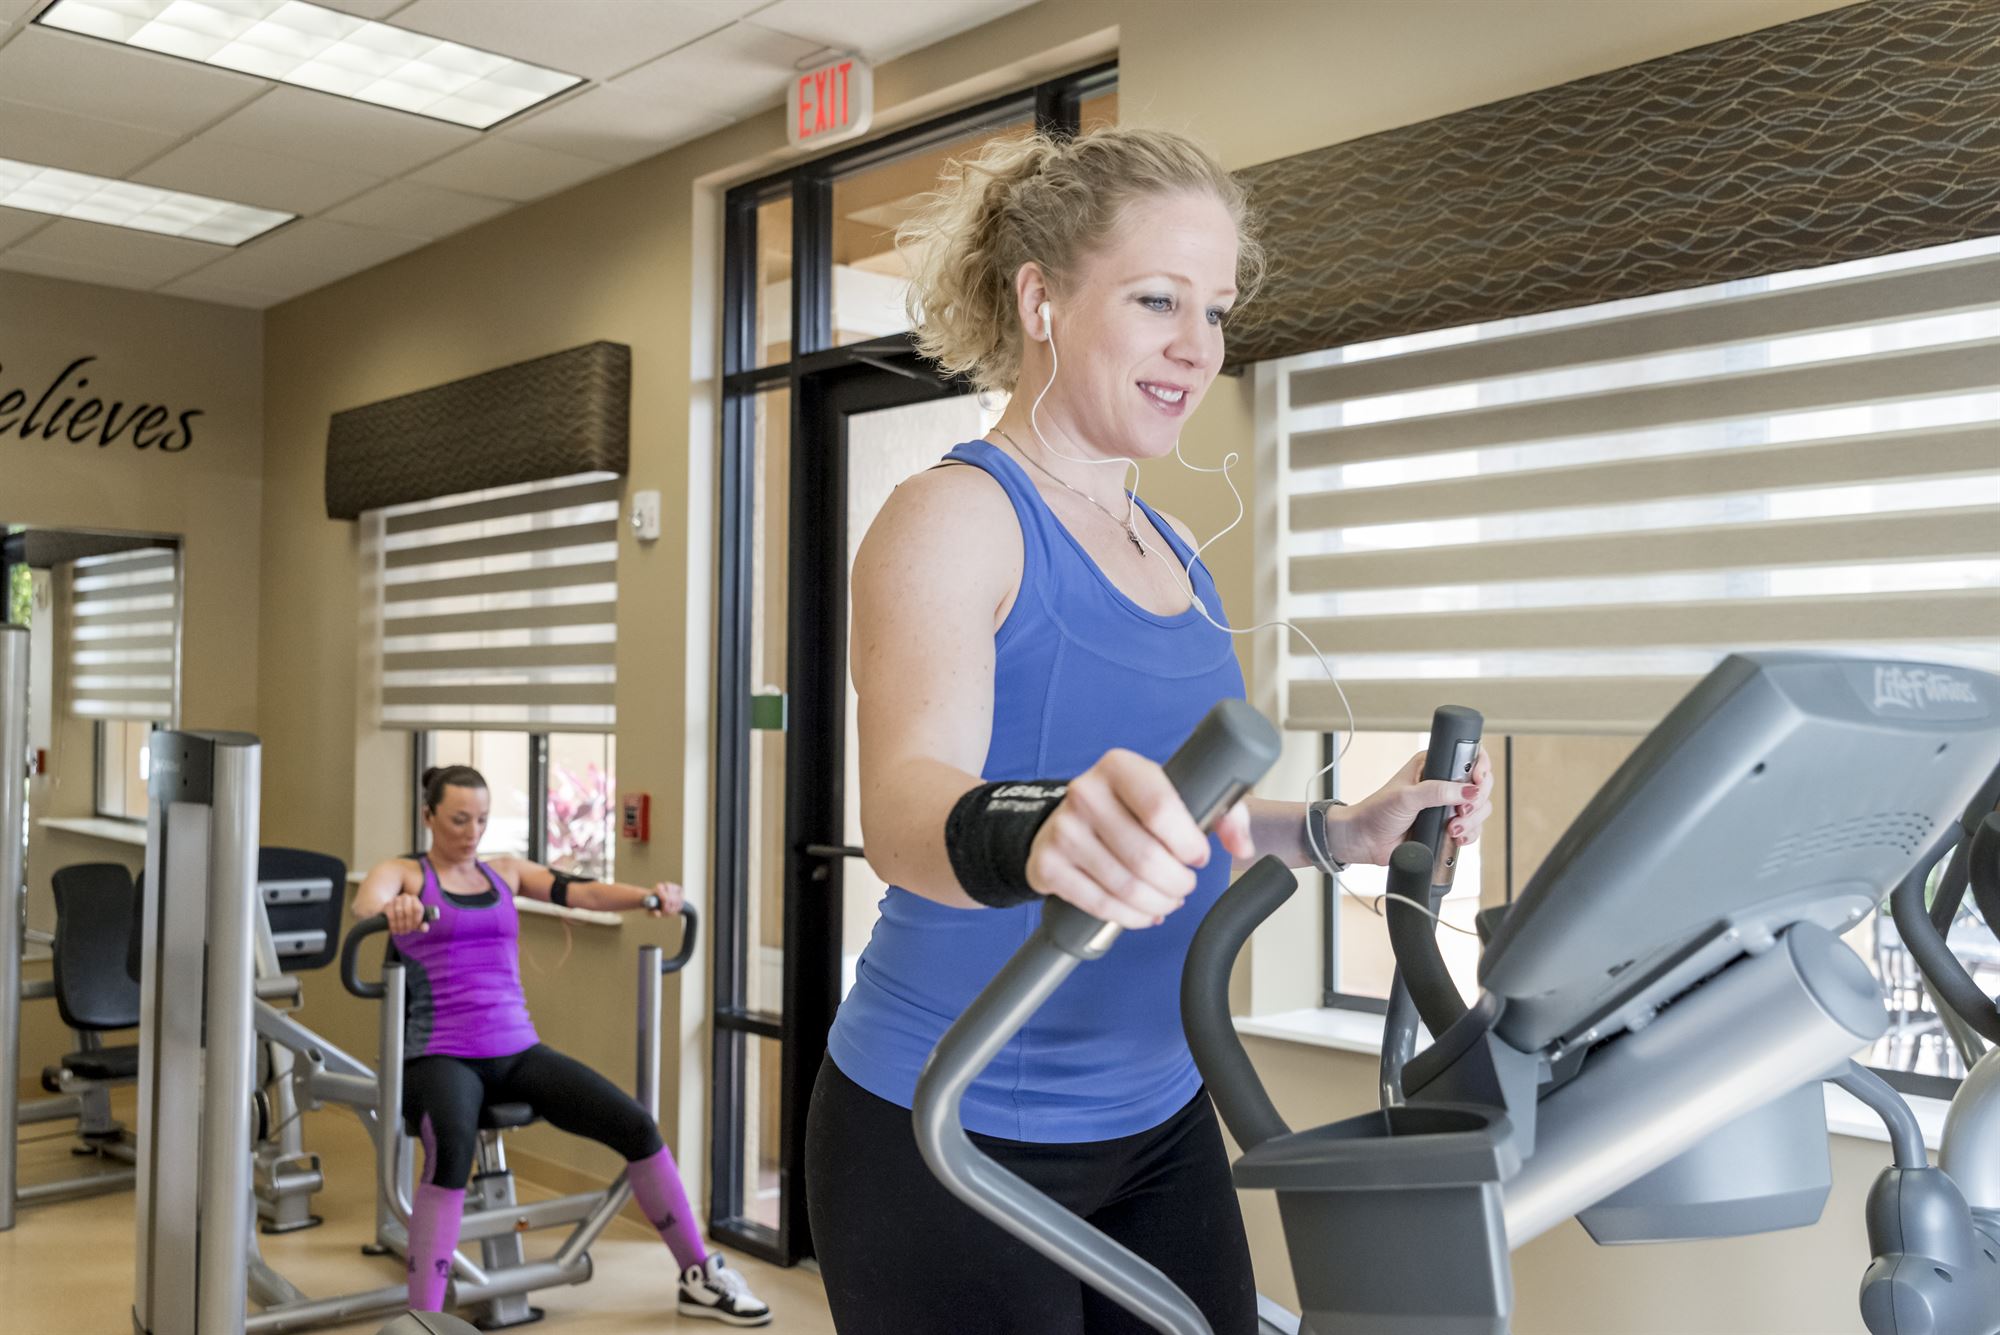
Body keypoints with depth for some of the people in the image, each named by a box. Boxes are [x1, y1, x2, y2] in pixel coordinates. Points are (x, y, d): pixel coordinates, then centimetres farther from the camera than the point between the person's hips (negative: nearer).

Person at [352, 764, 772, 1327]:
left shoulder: (505, 871, 14)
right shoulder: (403, 873, 3)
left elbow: (581, 891, 0)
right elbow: (365, 904, -21)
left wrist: (648, 896, -20)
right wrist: (392, 911, -46)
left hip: (516, 1049, 4)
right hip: (440, 1056, -4)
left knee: (635, 1124, -9)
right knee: (452, 1148, -38)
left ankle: (700, 1278, 6)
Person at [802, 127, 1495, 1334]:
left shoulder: (1174, 554, 9)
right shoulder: (954, 517, -15)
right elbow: (905, 800, -32)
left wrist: (1342, 833, 4)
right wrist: (1031, 836, -52)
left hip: (1158, 1123, 7)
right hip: (952, 1140, -7)